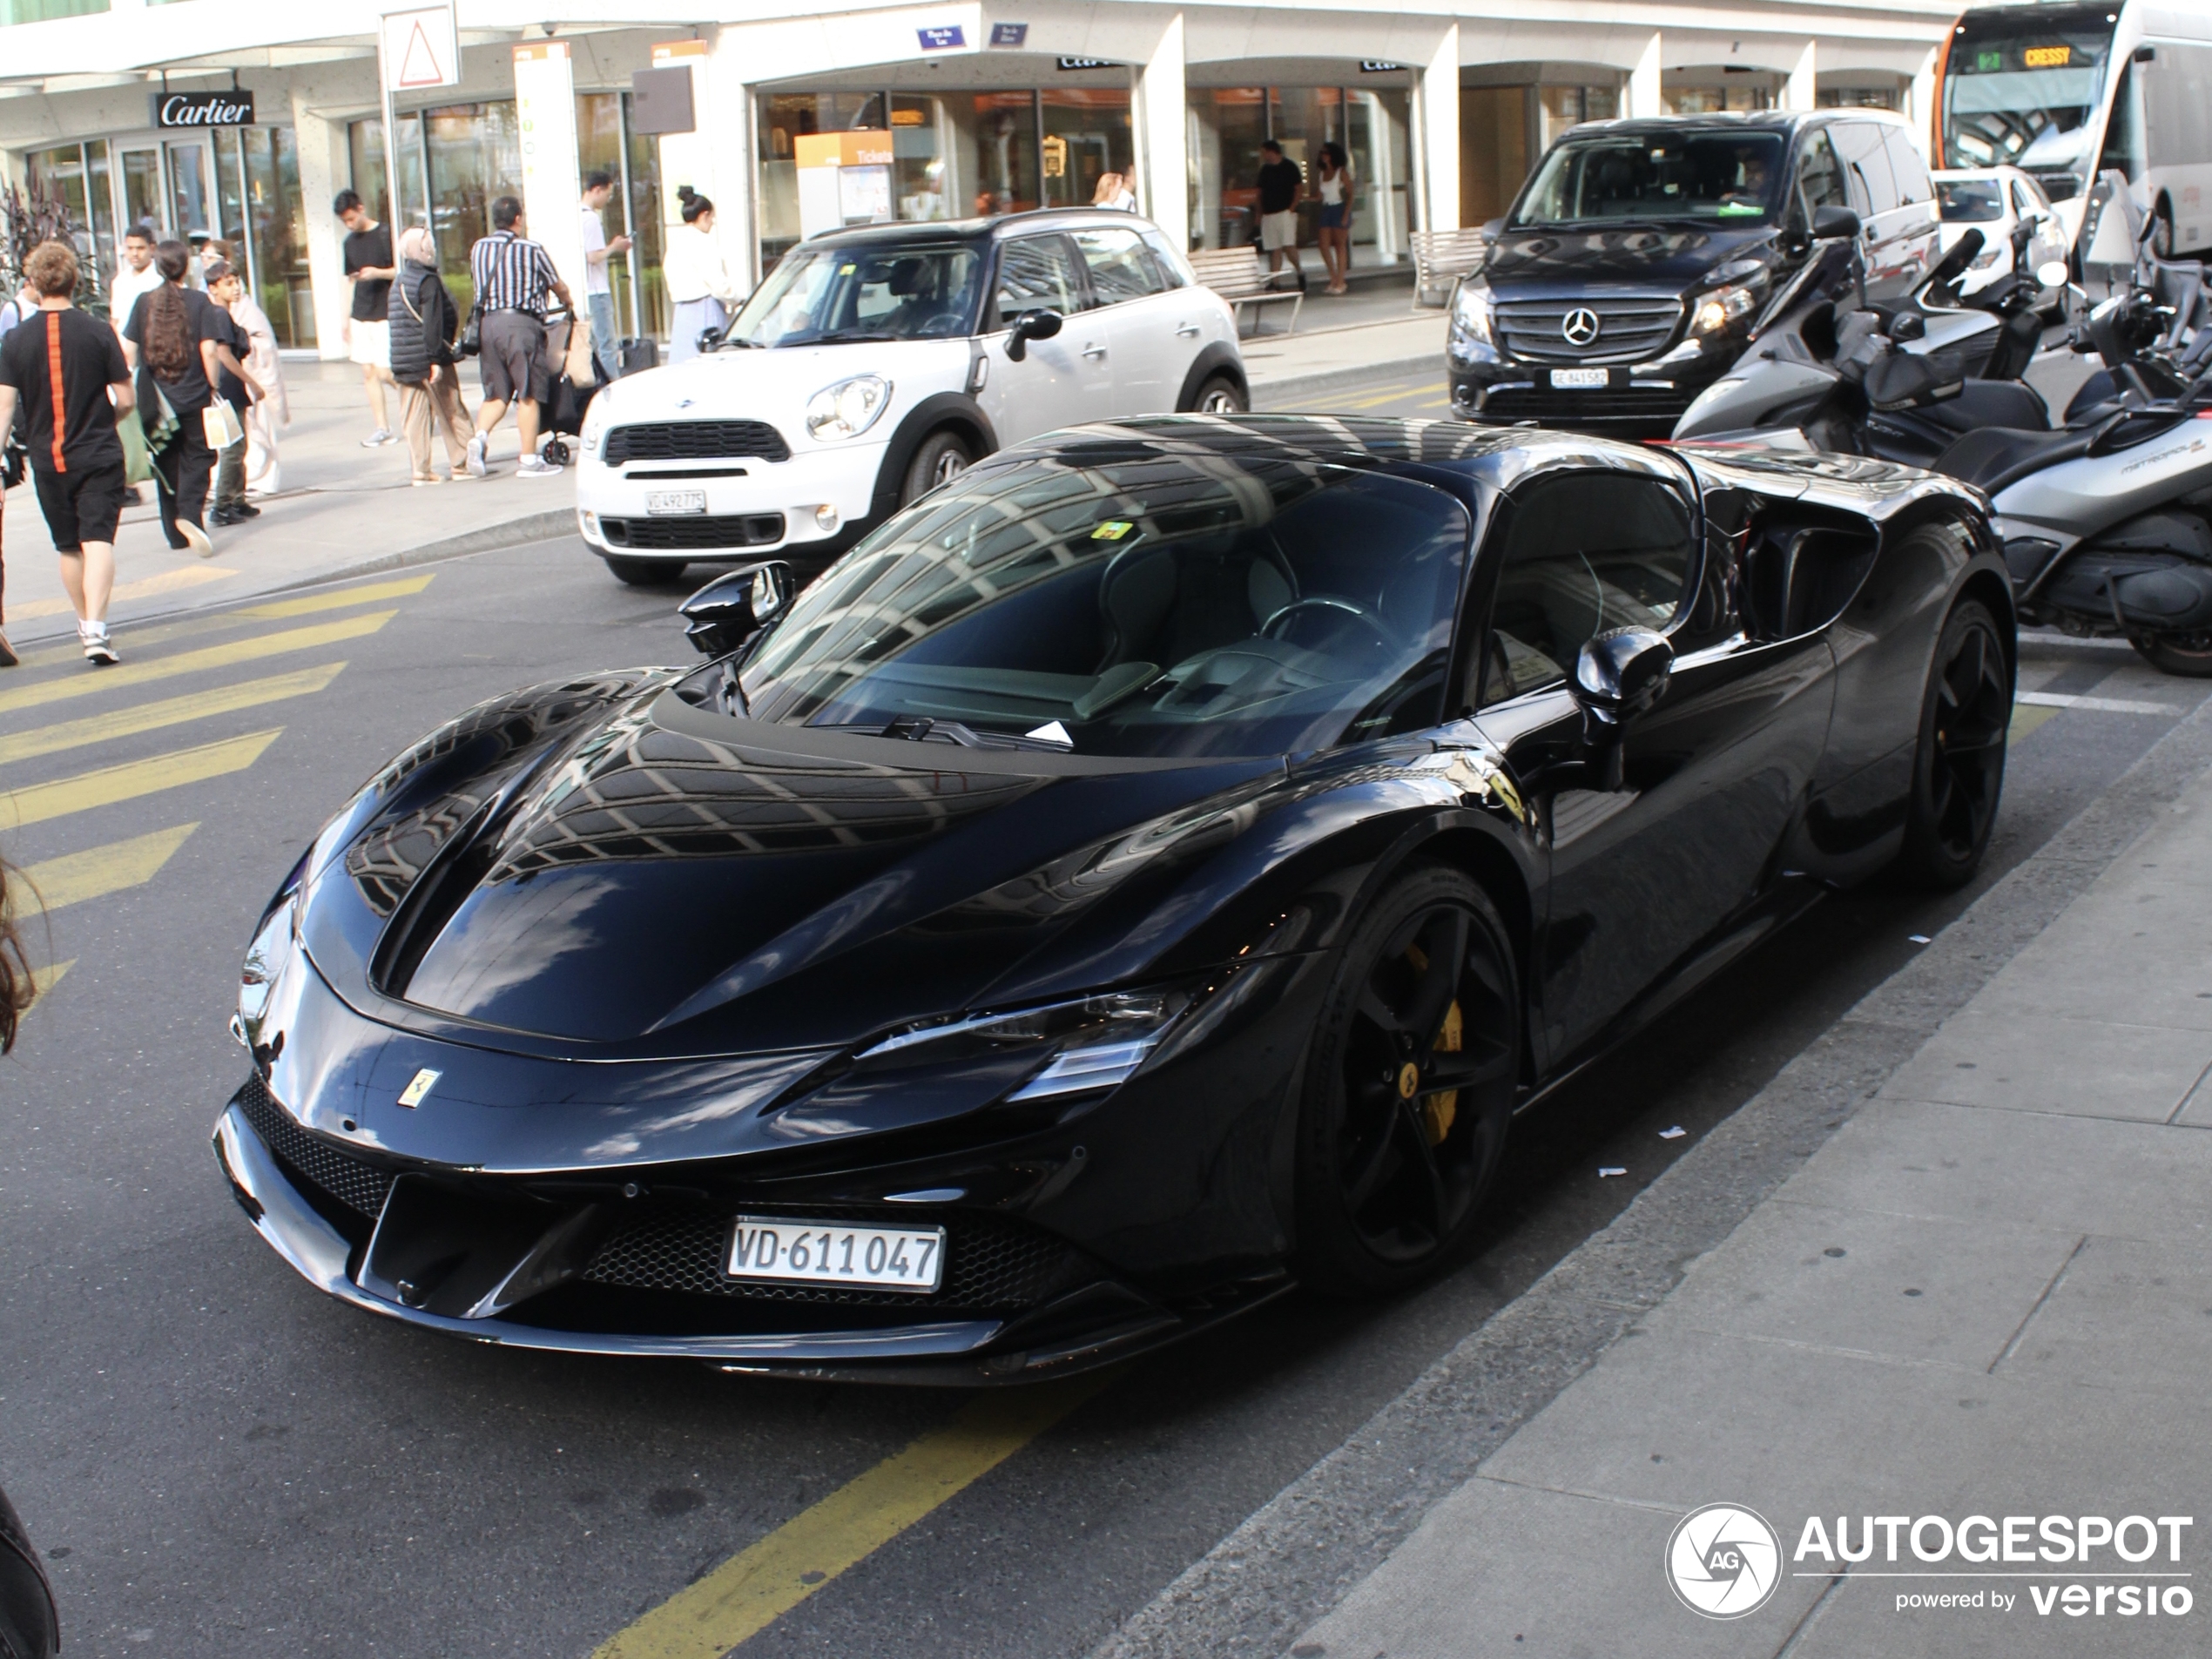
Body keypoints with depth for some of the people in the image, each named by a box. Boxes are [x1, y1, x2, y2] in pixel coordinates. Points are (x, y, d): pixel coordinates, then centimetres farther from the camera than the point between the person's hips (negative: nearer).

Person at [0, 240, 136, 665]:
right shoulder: (98, 333, -7)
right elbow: (124, 400, -4)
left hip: (48, 462, 2)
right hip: (99, 457, -2)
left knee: (68, 547, 17)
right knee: (98, 541, -6)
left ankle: (85, 623, 32)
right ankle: (95, 629, -22)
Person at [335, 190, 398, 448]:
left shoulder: (385, 235, -6)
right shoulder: (350, 242, 14)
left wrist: (378, 273, -22)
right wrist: (346, 317, 18)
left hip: (384, 316, -6)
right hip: (360, 317, 6)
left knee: (385, 373, -10)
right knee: (368, 373, 3)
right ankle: (382, 428, 7)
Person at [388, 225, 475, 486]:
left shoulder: (399, 282, 13)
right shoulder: (428, 281, -11)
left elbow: (399, 325, 18)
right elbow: (432, 325, -19)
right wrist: (436, 359, -20)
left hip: (404, 362, 7)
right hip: (427, 358, -7)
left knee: (414, 416, 6)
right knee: (451, 413, 4)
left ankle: (421, 470, 3)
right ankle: (460, 464, 7)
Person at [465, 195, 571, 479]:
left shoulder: (478, 250, 9)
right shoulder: (531, 250, -3)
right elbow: (559, 287, 7)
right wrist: (568, 302, 30)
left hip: (487, 322, 5)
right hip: (521, 322, -5)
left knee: (496, 393, 13)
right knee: (527, 393, 1)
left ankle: (480, 435, -10)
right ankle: (529, 460, 3)